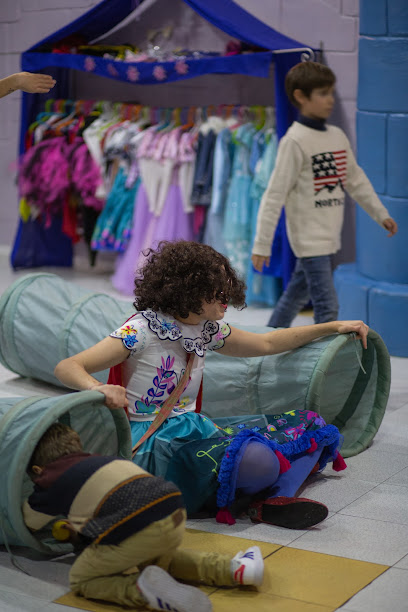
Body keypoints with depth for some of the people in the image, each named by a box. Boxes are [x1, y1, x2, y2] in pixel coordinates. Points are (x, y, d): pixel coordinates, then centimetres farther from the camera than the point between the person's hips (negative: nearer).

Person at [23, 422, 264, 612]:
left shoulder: (51, 481, 15)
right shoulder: (98, 460, 31)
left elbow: (28, 522, 32)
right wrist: (79, 531, 57)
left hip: (139, 529, -7)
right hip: (176, 517, 7)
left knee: (81, 579, 13)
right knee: (157, 559, 38)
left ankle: (142, 588, -15)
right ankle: (233, 570, 21)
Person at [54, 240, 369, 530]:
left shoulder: (207, 329, 9)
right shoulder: (142, 330, -12)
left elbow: (266, 343, 26)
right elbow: (66, 367, -19)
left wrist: (333, 327, 27)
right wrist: (98, 388, -42)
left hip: (194, 428, 9)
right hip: (154, 442, -8)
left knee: (305, 422, 0)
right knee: (252, 456, -36)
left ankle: (274, 498, -21)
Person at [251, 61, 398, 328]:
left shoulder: (338, 136, 9)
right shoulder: (295, 141, -14)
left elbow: (356, 180, 21)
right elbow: (274, 195, -14)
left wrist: (381, 214, 17)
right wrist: (262, 244, -16)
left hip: (330, 238, 8)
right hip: (309, 239, -8)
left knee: (298, 295, 19)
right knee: (327, 307, -12)